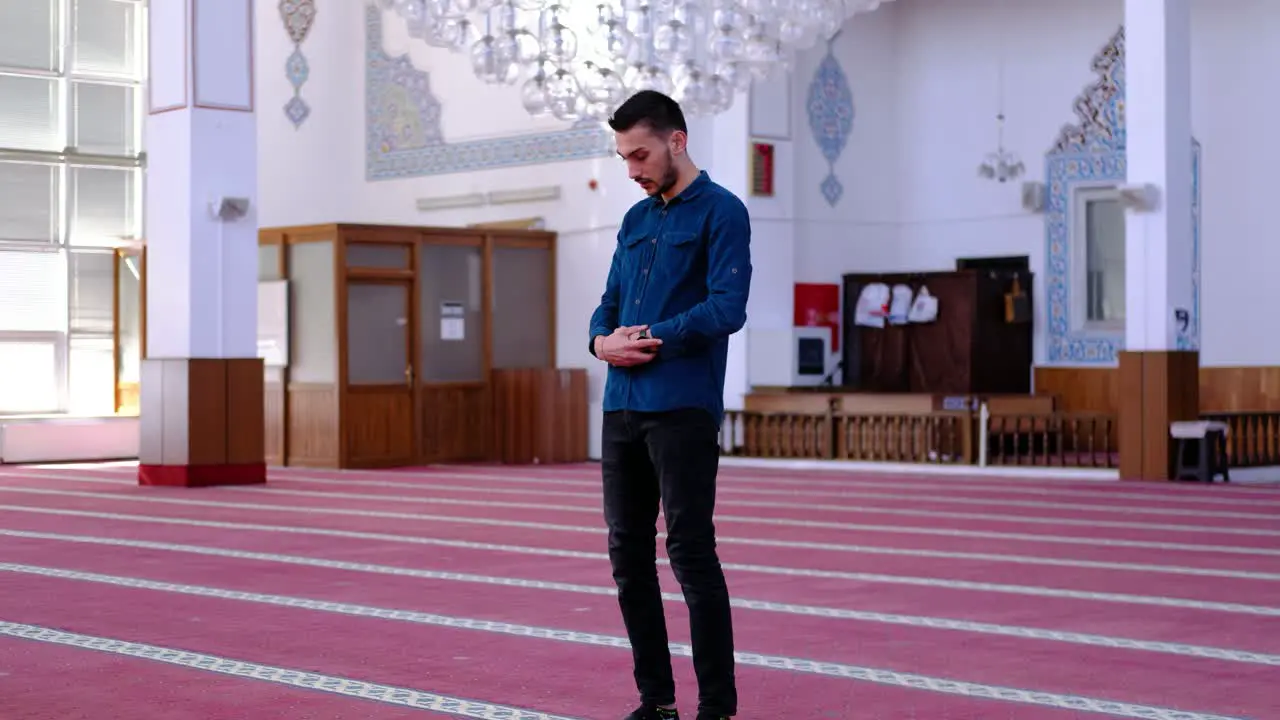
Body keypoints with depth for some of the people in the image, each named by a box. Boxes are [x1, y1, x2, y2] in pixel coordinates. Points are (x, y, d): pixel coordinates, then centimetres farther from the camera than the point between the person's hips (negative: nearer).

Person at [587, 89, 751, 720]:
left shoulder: (720, 211, -4)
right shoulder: (635, 220, 19)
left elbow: (727, 307, -14)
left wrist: (652, 338, -14)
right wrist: (603, 340, -2)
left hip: (683, 409, -7)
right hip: (621, 408, 8)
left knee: (691, 554, -7)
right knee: (628, 556, 9)